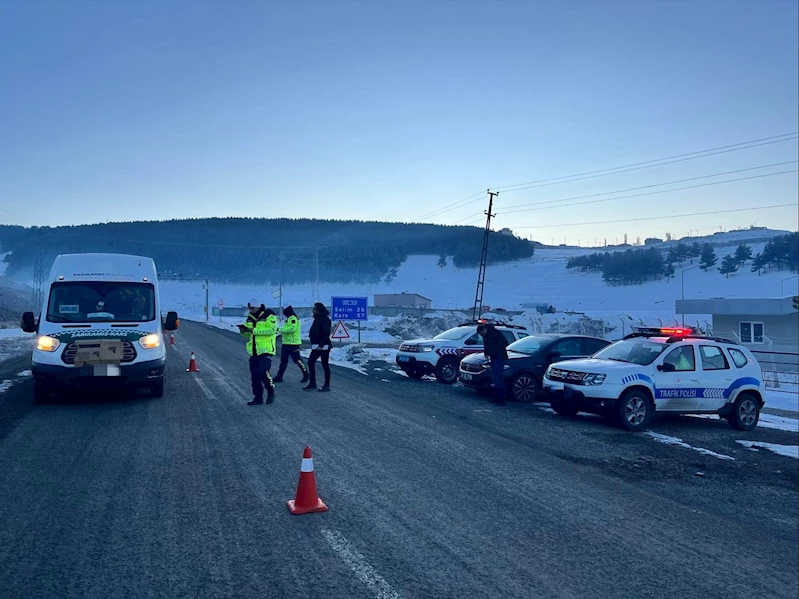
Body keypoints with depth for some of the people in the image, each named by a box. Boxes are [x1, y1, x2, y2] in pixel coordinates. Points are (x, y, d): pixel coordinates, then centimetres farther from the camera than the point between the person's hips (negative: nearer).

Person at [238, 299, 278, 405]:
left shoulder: (269, 316, -9)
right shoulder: (250, 318, 13)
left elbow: (272, 330, -22)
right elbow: (247, 335, 18)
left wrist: (254, 330, -23)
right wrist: (243, 331, -8)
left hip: (266, 350, -7)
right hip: (254, 351, 7)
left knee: (263, 372, -16)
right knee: (254, 375, 7)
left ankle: (271, 392, 7)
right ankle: (258, 398, 17)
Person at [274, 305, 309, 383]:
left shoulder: (293, 318, -15)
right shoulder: (288, 318, 17)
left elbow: (292, 328, -27)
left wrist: (280, 329, -18)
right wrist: (282, 332, 7)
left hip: (293, 343, -10)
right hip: (286, 343, 10)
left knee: (297, 360, -4)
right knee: (283, 360, 10)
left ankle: (306, 375, 8)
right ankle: (279, 377, 14)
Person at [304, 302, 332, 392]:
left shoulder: (326, 319, -13)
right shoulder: (317, 319, 15)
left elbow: (326, 334, -20)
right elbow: (313, 332, 17)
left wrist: (321, 345, -23)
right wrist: (313, 344, 8)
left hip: (323, 347, -10)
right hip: (316, 347, 10)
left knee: (325, 365, -2)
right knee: (310, 362, 8)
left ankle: (327, 385, 6)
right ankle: (312, 383, 16)